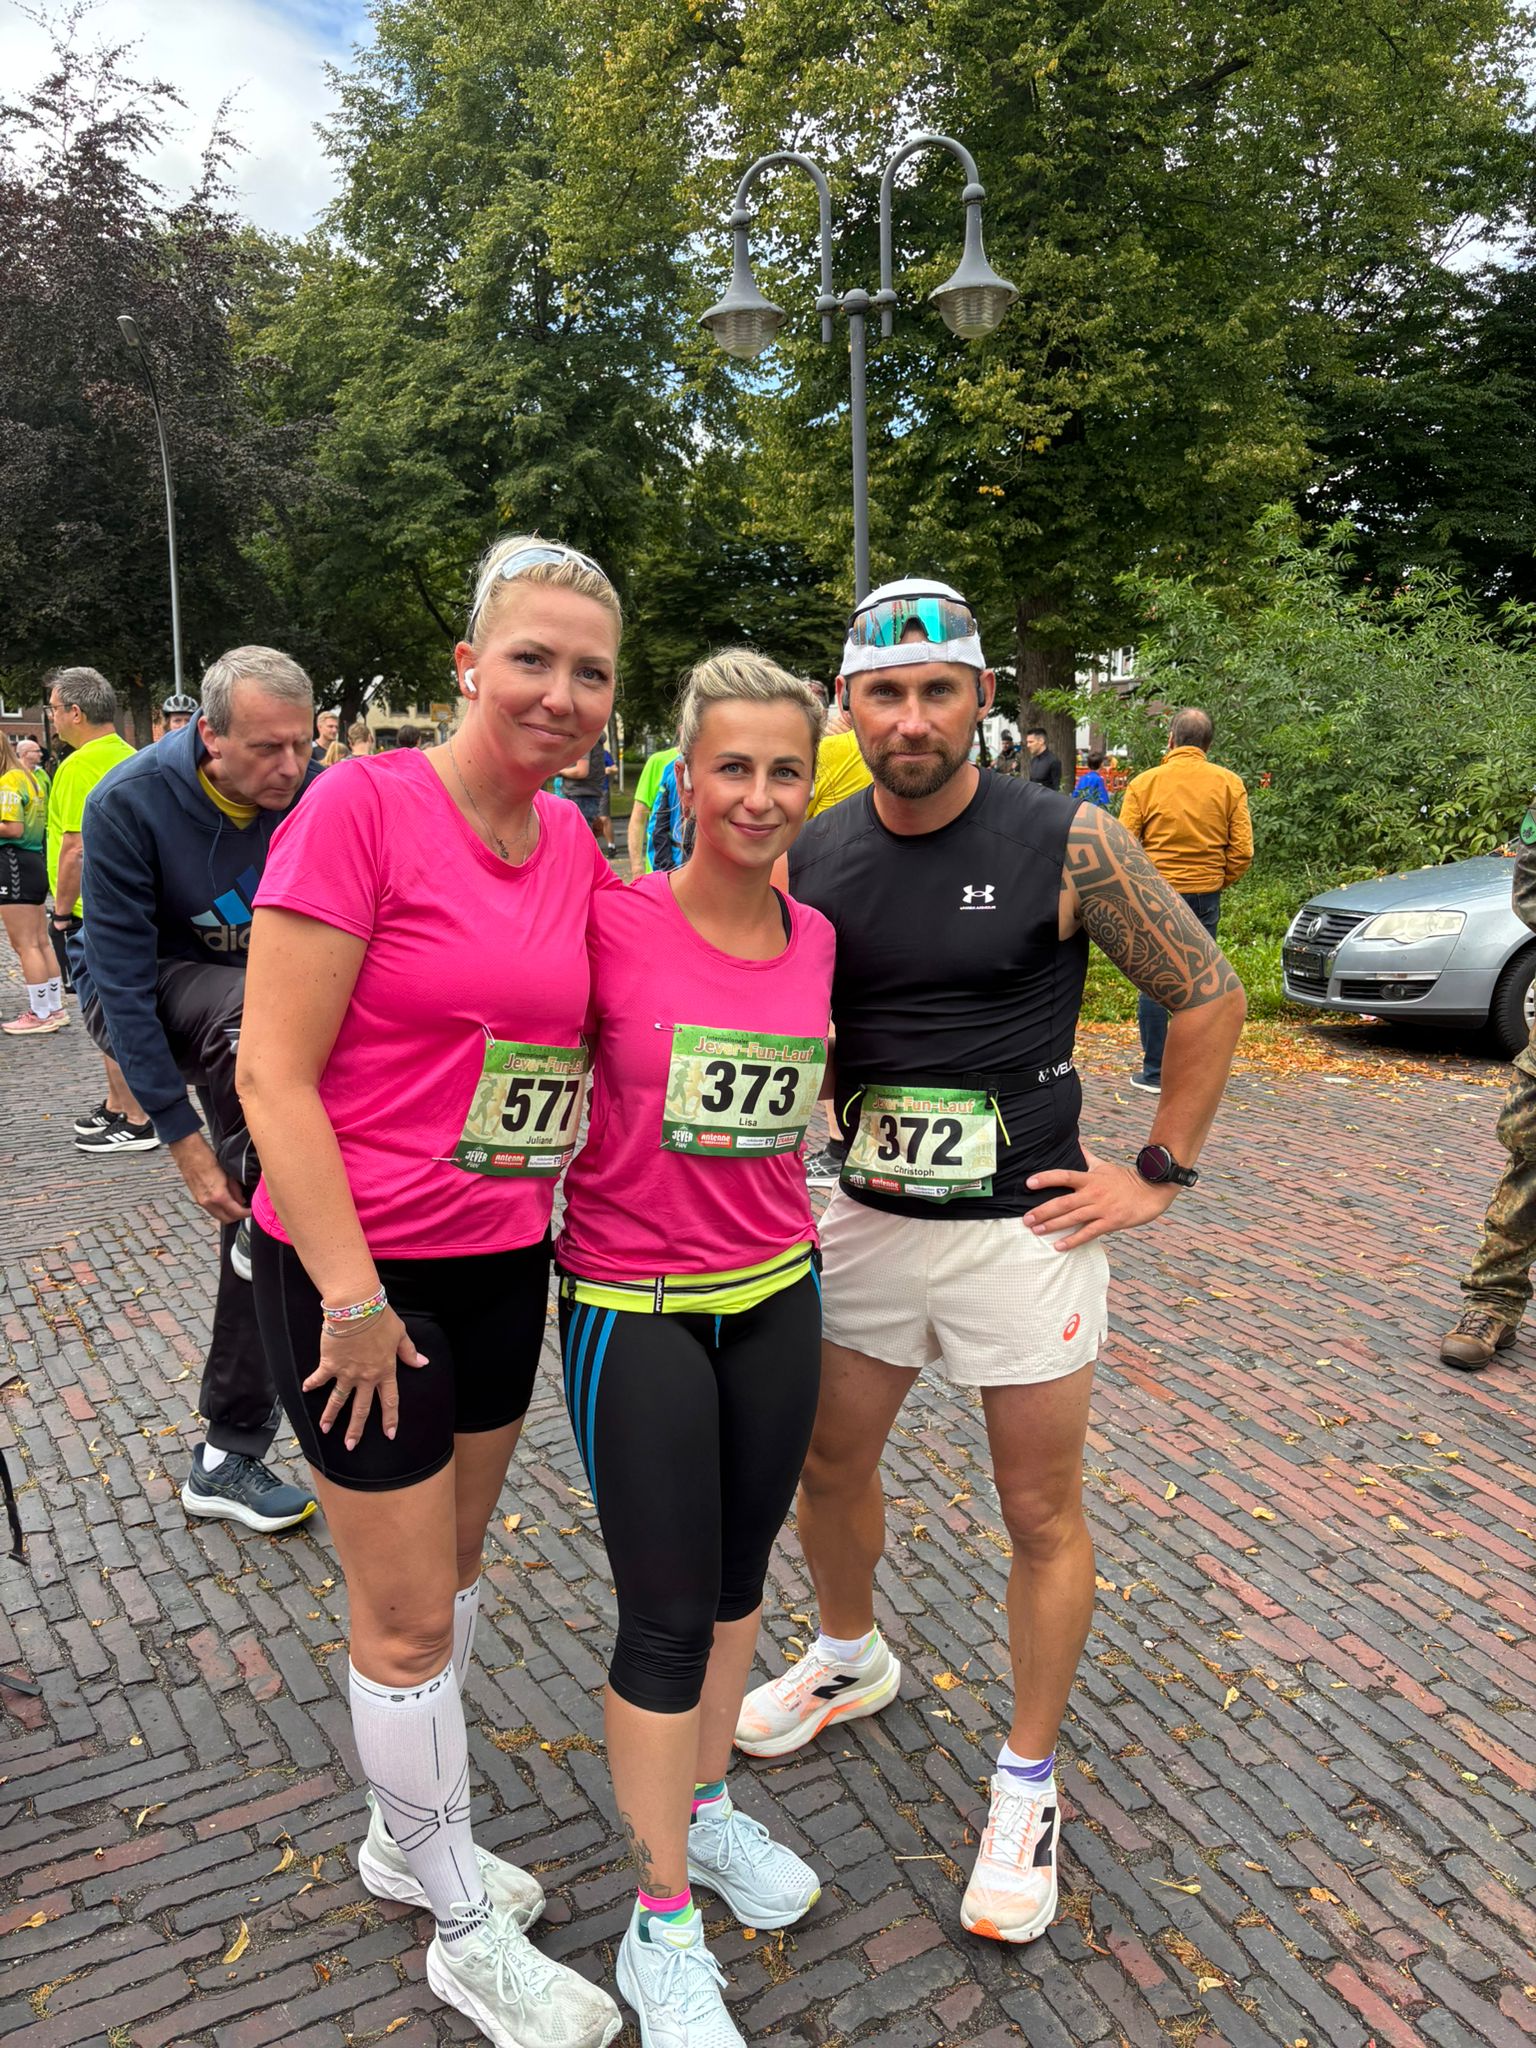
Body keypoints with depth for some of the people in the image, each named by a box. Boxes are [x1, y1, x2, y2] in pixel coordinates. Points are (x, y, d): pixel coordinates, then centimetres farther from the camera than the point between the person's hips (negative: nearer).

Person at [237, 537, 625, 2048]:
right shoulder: (361, 806, -17)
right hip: (354, 1264, -6)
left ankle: (403, 1837, 47)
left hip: (504, 1258, 7)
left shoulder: (575, 843, 2)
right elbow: (272, 1075, -18)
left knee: (453, 1567, 22)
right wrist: (353, 1297, -17)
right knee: (409, 1613, 9)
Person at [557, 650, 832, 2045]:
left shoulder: (814, 938, 0)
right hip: (634, 1307, -5)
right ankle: (663, 1924, 26)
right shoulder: (611, 924, -16)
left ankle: (708, 1805, 45)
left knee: (739, 1570, 20)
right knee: (665, 1614, 5)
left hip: (776, 1291, 5)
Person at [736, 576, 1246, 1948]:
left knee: (1043, 1515, 8)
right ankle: (851, 1659, 47)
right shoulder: (811, 859, -1)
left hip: (1023, 1230, -4)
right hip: (867, 1219, 4)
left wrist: (1160, 1174, -7)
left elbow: (1210, 995, -6)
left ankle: (1028, 1783, 29)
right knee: (830, 1466, 18)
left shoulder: (1067, 844, -13)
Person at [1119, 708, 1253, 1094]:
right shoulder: (1229, 784, 2)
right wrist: (1219, 882, 15)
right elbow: (1242, 852, 0)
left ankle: (1155, 1072, 8)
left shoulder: (1145, 783, -4)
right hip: (1206, 898, 2)